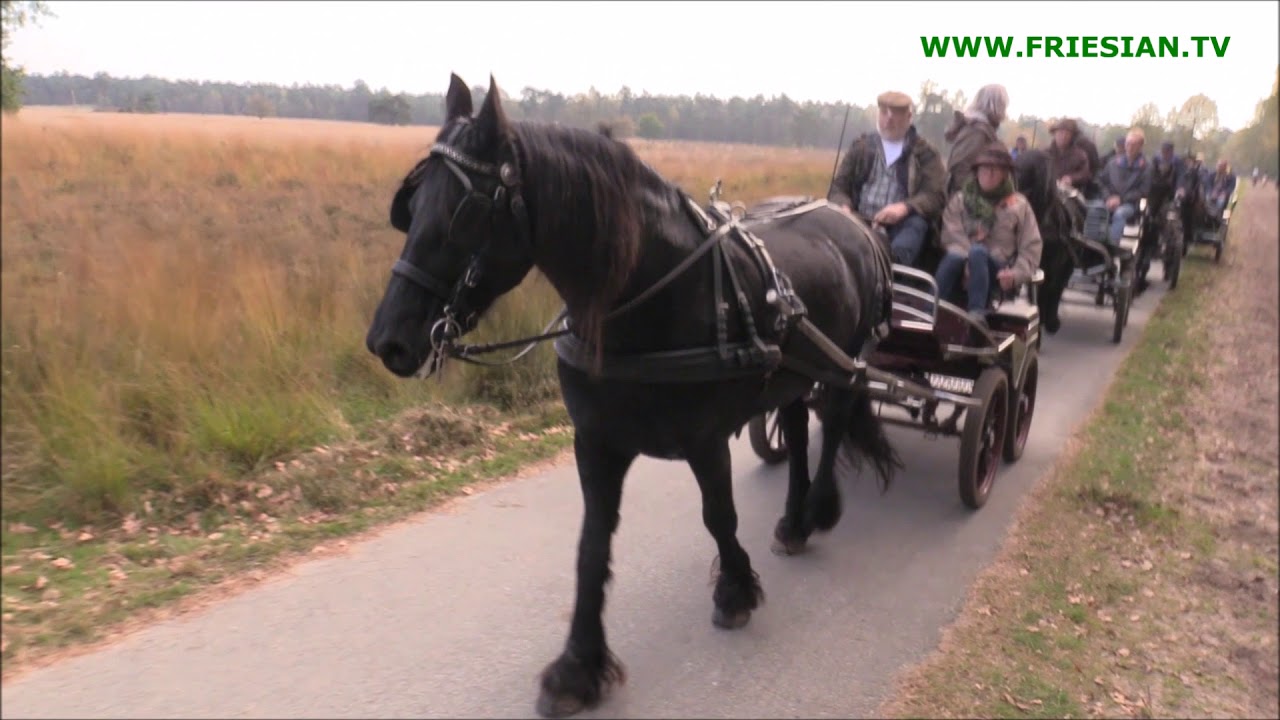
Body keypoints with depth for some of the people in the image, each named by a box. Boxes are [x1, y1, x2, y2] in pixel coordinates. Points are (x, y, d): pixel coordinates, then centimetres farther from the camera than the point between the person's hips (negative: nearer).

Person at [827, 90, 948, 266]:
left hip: (901, 225, -2)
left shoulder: (925, 153, 15)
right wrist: (844, 206, -7)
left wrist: (905, 207, -18)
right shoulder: (860, 147, 24)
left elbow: (935, 195, 4)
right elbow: (838, 187, 18)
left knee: (916, 224, -36)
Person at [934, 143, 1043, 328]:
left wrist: (1017, 273, -11)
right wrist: (968, 262, -21)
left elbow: (1031, 247, 7)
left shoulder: (1018, 204, 12)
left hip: (997, 272, -1)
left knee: (977, 251, -34)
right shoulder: (960, 200, 12)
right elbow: (952, 237, -2)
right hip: (964, 269, 1)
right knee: (954, 257, -34)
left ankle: (977, 314, -48)